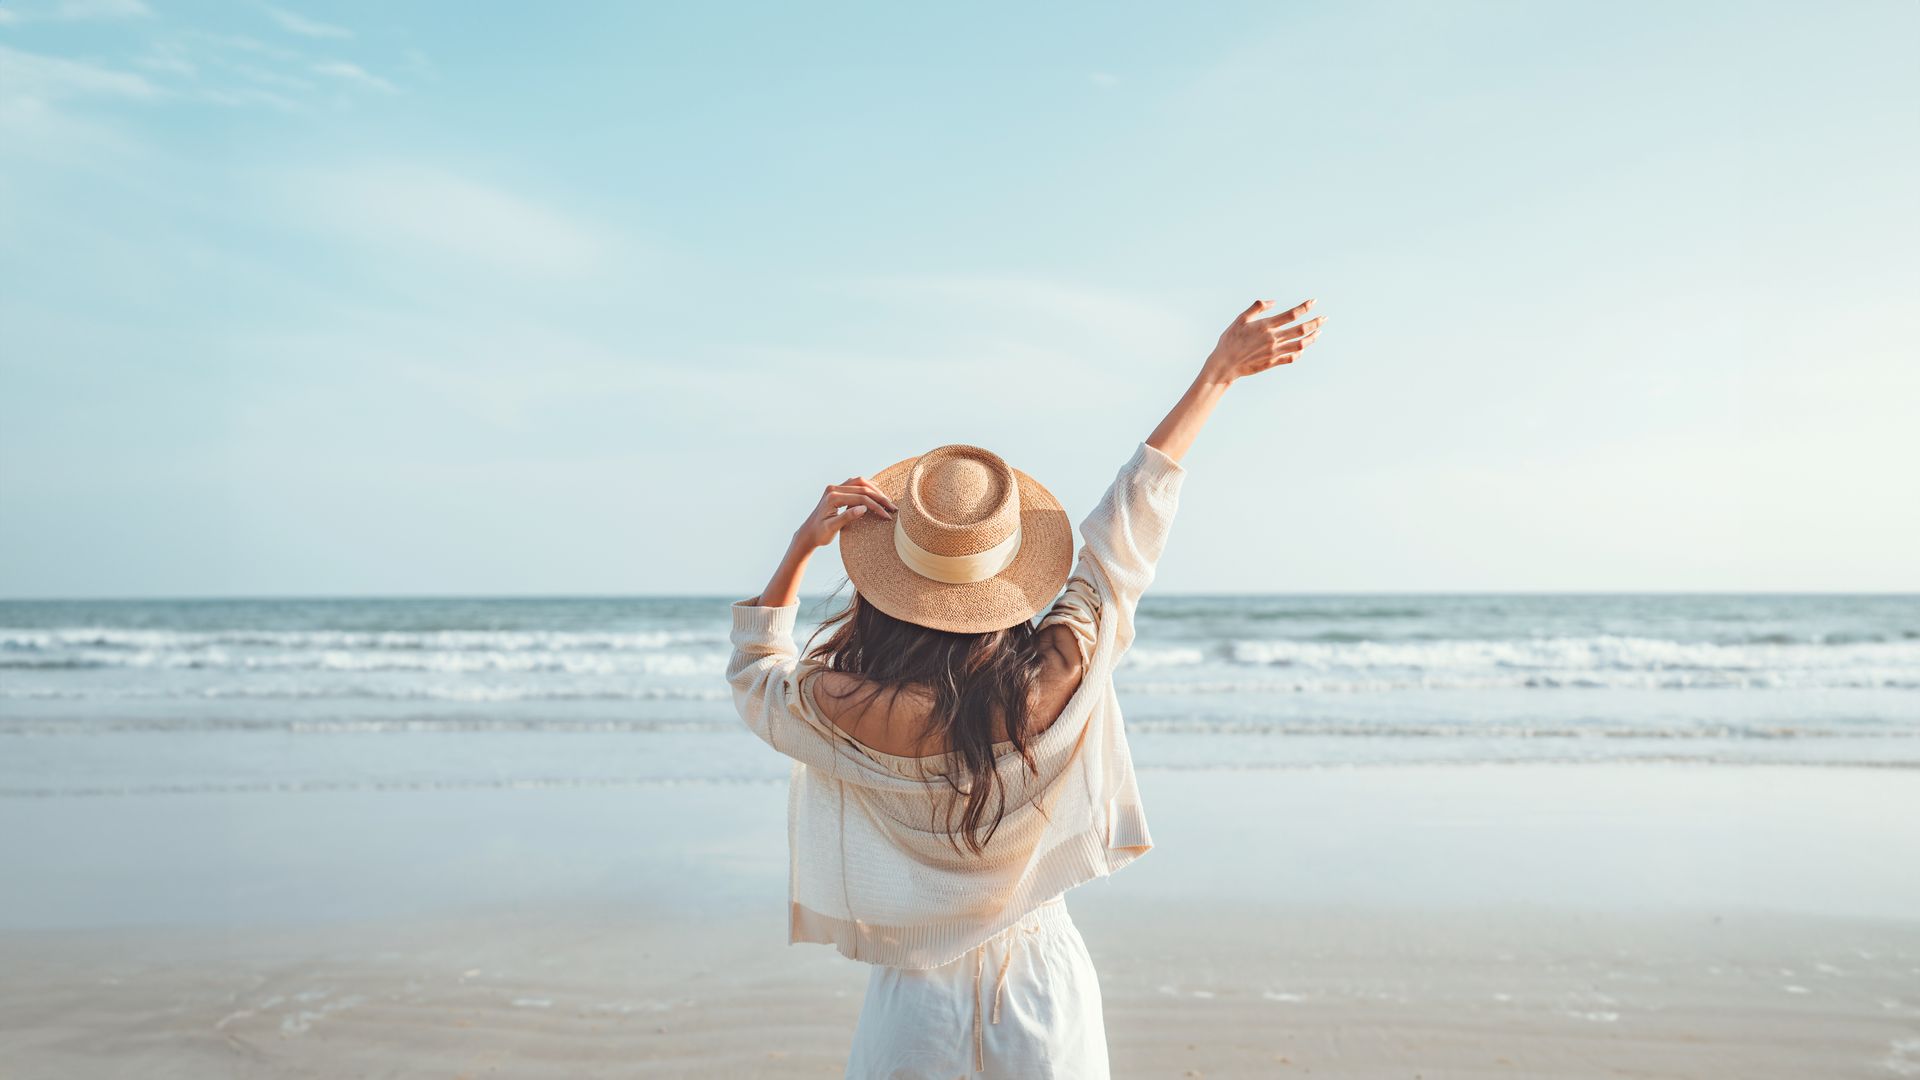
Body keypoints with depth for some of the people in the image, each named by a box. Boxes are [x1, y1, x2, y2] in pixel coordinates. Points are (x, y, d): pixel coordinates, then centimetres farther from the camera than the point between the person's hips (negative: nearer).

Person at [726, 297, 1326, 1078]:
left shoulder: (841, 714, -23)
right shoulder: (1060, 676, -21)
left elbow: (755, 675, 2)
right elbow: (1129, 523, -7)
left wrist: (803, 544, -7)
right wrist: (1218, 370, 6)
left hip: (916, 1001, -1)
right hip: (1044, 986, 1)